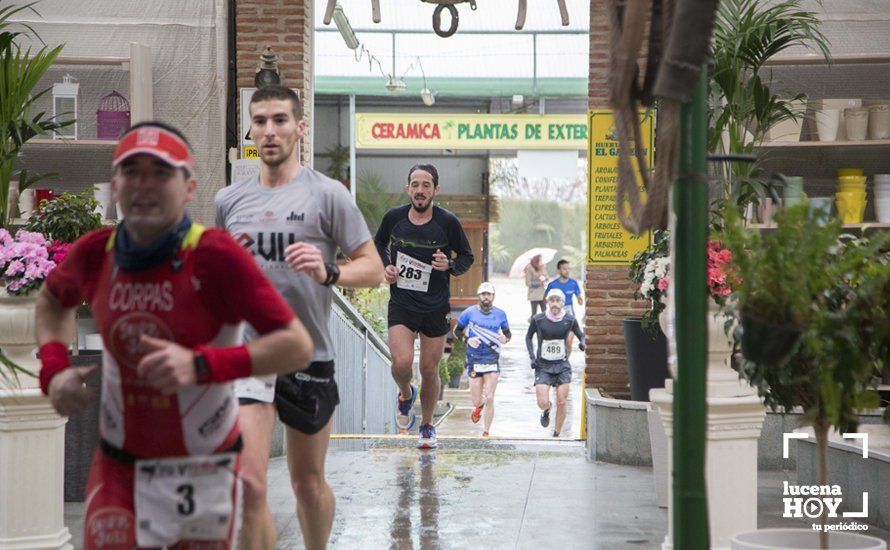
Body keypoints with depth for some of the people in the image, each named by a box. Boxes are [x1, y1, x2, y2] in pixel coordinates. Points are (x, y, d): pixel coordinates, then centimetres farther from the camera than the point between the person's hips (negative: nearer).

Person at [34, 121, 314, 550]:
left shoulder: (216, 256, -19)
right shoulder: (95, 253, -6)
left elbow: (298, 346, -22)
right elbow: (52, 301, 18)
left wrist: (201, 364, -33)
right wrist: (54, 367, 0)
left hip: (204, 472, -2)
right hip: (119, 470, 2)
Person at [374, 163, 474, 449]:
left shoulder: (448, 222, -8)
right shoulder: (394, 217, -4)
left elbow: (467, 256, 5)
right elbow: (379, 243, 17)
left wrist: (450, 265, -16)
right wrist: (385, 266, -1)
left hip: (436, 308, 0)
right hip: (401, 305, 0)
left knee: (429, 370, 7)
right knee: (402, 363, -18)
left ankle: (427, 426, 30)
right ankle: (406, 395, 19)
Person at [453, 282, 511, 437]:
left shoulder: (500, 314, 3)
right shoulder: (469, 312, -2)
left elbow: (507, 332, 14)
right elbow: (457, 331, 7)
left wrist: (505, 339, -9)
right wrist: (467, 339, -12)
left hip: (492, 360, 0)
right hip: (474, 360, 0)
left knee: (489, 399, -7)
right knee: (477, 400, 4)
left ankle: (486, 433, 7)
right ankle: (479, 406, 44)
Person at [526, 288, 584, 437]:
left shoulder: (569, 320, -4)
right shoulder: (538, 319, -6)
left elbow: (580, 334, 12)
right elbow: (528, 337, 9)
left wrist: (582, 343, -12)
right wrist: (532, 357, -1)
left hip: (562, 365, 1)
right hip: (542, 366, -1)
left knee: (561, 403, -2)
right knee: (543, 403, -11)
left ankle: (556, 434, 17)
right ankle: (546, 411, 27)